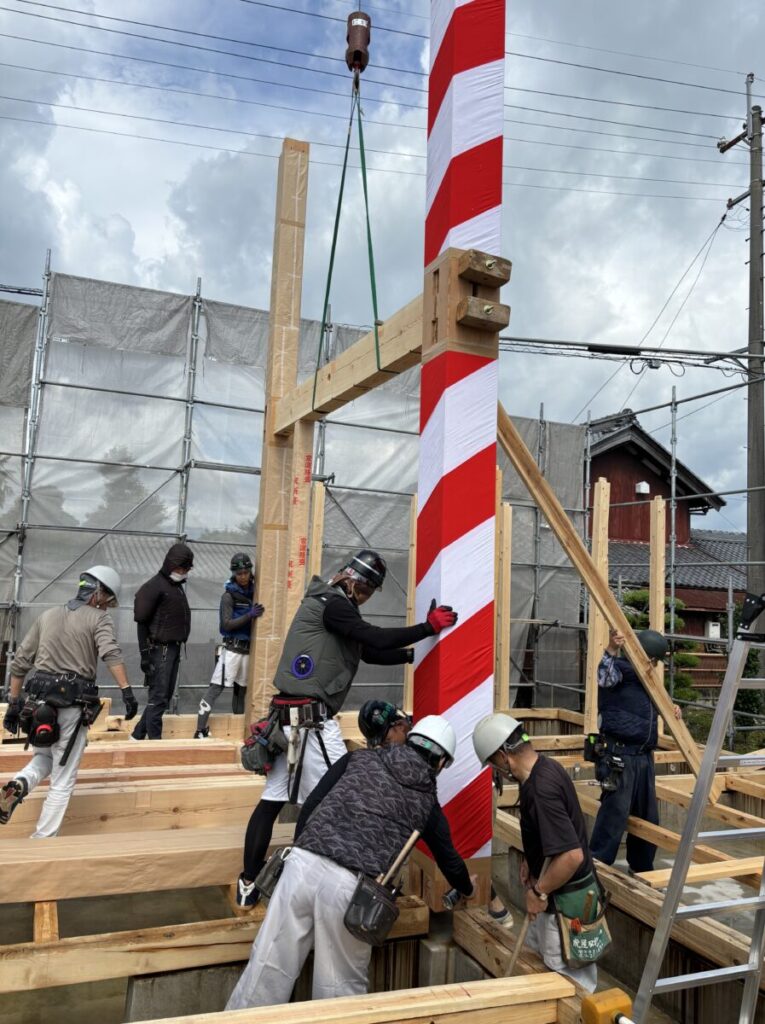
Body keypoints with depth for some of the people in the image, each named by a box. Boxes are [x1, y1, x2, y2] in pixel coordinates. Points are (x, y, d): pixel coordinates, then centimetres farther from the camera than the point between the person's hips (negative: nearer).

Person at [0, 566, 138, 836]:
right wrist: (127, 691, -27)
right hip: (74, 703, -5)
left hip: (40, 699, 5)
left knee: (45, 757, 27)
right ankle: (42, 840, 8)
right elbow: (111, 653, -20)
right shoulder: (99, 618, -1)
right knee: (63, 779, 7)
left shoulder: (48, 615, 16)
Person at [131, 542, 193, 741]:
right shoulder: (154, 586, -11)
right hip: (160, 650, -9)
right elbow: (142, 622, -13)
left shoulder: (178, 586, 15)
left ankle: (138, 735, 21)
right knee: (158, 697, -4)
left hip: (174, 649, 9)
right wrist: (145, 653, -16)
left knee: (165, 697, 12)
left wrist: (179, 648, 18)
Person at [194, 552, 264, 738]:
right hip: (233, 648, -5)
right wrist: (250, 615, -25)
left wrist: (257, 614, -7)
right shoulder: (229, 595, -6)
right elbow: (227, 624, -14)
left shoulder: (254, 591, 7)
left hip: (249, 649, 5)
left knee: (242, 689, 12)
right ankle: (200, 731, -6)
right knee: (216, 688, -7)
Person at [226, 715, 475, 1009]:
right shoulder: (427, 801, 18)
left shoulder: (360, 759, 19)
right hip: (351, 886, -1)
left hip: (304, 864, 2)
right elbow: (448, 858, 33)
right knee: (341, 983, 17)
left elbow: (310, 806, 13)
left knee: (268, 965, 10)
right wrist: (467, 888, 53)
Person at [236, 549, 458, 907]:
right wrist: (429, 627, -10)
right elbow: (376, 639, -17)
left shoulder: (329, 605, 20)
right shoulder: (332, 602, -10)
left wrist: (413, 655, 16)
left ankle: (249, 884, 21)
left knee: (272, 799, 13)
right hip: (311, 718, -10)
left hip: (290, 716, 10)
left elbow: (369, 652, 21)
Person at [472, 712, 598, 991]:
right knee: (533, 949, 25)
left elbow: (572, 856, -34)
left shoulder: (541, 790, -31)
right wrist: (530, 860, 12)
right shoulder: (545, 767, -1)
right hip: (557, 896, 10)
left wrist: (539, 892, -21)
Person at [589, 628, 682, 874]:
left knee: (647, 815, 16)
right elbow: (605, 678, -33)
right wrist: (611, 650, -48)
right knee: (614, 812, -10)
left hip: (644, 755, 9)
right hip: (620, 756, -9)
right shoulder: (619, 668, -10)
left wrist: (671, 709, 12)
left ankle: (641, 867, 32)